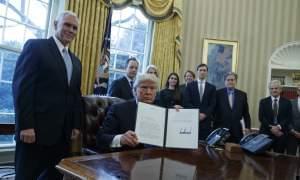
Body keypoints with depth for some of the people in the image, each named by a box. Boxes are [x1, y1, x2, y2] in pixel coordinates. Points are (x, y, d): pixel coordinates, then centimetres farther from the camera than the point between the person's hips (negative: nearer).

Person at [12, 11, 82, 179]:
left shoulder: (76, 61, 18)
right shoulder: (35, 46, -2)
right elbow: (21, 86, -11)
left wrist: (76, 125, 12)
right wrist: (26, 125, -16)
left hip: (63, 132, 6)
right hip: (36, 129, -6)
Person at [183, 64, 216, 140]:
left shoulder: (212, 87, 12)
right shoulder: (190, 85, 9)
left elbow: (213, 104, 4)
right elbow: (186, 102, 0)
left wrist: (205, 114, -11)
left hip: (206, 120, 1)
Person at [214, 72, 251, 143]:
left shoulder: (242, 94, 10)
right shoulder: (218, 93, 1)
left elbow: (246, 113, 12)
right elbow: (214, 111, 3)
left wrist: (247, 127, 5)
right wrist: (214, 126, 1)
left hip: (237, 130, 2)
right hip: (221, 129, -2)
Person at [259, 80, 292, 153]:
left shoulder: (287, 102, 7)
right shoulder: (263, 102, 6)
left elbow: (289, 118, -1)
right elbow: (261, 117, -2)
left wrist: (279, 127, -16)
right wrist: (271, 127, -14)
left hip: (281, 133, 0)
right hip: (266, 132, 0)